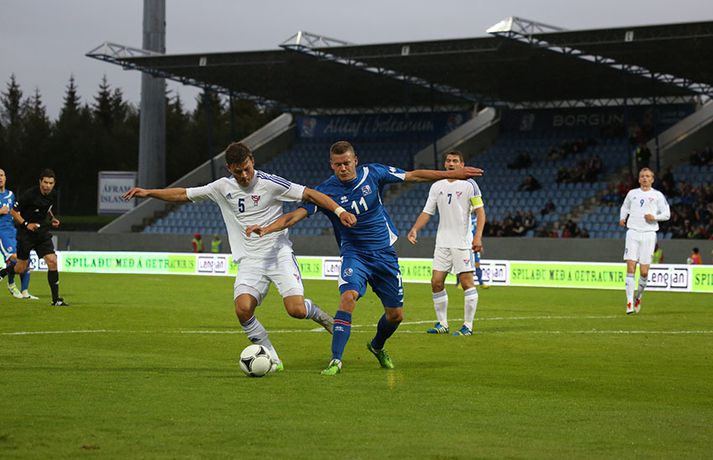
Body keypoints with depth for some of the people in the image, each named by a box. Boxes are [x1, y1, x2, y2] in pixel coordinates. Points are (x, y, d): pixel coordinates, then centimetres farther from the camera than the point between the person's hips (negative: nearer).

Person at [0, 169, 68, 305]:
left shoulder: (53, 195, -1)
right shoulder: (30, 195, -20)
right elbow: (14, 212, -12)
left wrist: (52, 219, 3)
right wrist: (26, 224, -23)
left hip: (43, 233, 5)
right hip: (25, 234, -4)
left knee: (52, 262, -11)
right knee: (21, 268, 4)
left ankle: (55, 299, -6)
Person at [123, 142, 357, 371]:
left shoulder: (269, 183, -7)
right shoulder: (223, 187, 5)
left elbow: (309, 194, -8)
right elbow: (184, 194, 14)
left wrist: (339, 210, -19)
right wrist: (148, 192, 7)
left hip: (279, 255, -3)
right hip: (250, 260, 3)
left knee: (296, 309, -20)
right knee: (243, 308, -22)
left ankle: (320, 315, 18)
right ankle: (272, 359, -6)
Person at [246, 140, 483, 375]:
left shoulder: (373, 173, -8)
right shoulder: (326, 191, -13)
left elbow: (413, 176, 0)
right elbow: (295, 215, -19)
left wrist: (452, 174, 1)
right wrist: (266, 229, -35)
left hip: (384, 252, 3)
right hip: (354, 254, -3)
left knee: (395, 315, 6)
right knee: (348, 297, -30)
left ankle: (377, 346, 40)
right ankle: (336, 360, -26)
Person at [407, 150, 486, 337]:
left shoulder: (469, 185, -4)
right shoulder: (437, 186, 11)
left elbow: (480, 211, -6)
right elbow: (427, 212, 13)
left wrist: (478, 236, -17)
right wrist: (415, 229, -4)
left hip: (463, 242, -5)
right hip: (442, 242, 5)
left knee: (466, 282, -7)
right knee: (436, 282, 1)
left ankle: (468, 326, -2)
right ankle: (442, 324, 11)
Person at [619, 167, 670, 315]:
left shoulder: (658, 195, 6)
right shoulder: (632, 193, 12)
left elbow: (667, 214, 7)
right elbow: (624, 207, 26)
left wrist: (654, 217, -11)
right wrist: (622, 218, 6)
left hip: (648, 234, -1)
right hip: (633, 232, 1)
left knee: (644, 272, -3)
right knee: (630, 268, -11)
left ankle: (638, 296, 24)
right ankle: (630, 302, -11)